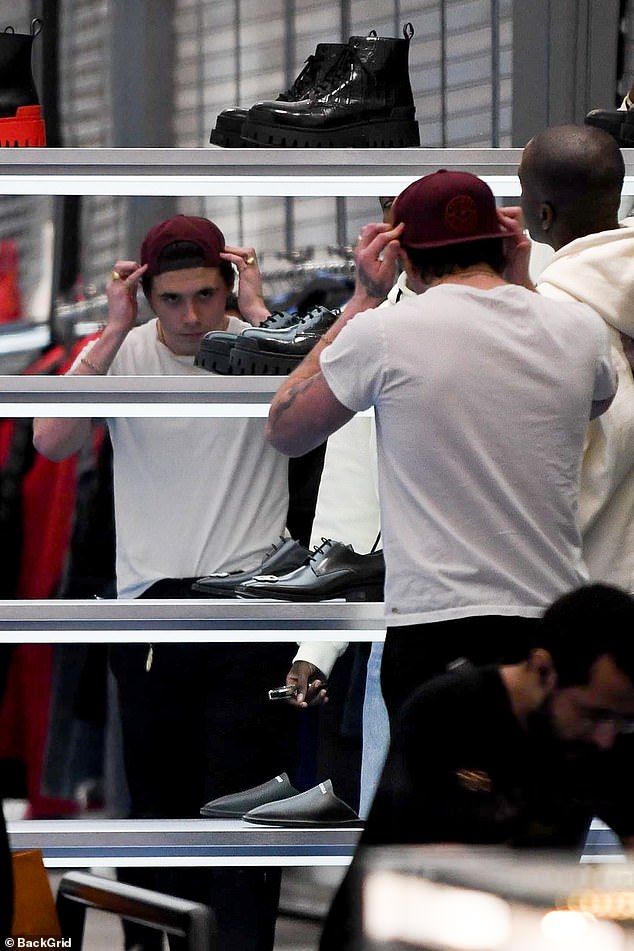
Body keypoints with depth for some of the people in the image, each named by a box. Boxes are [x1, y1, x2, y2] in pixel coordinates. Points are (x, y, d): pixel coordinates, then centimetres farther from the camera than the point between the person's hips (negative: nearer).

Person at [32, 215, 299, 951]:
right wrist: (114, 331, -14)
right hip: (149, 607, 3)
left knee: (242, 800, -6)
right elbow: (51, 441, -12)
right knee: (157, 797, 10)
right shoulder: (120, 356, 3)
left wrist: (257, 311, -17)